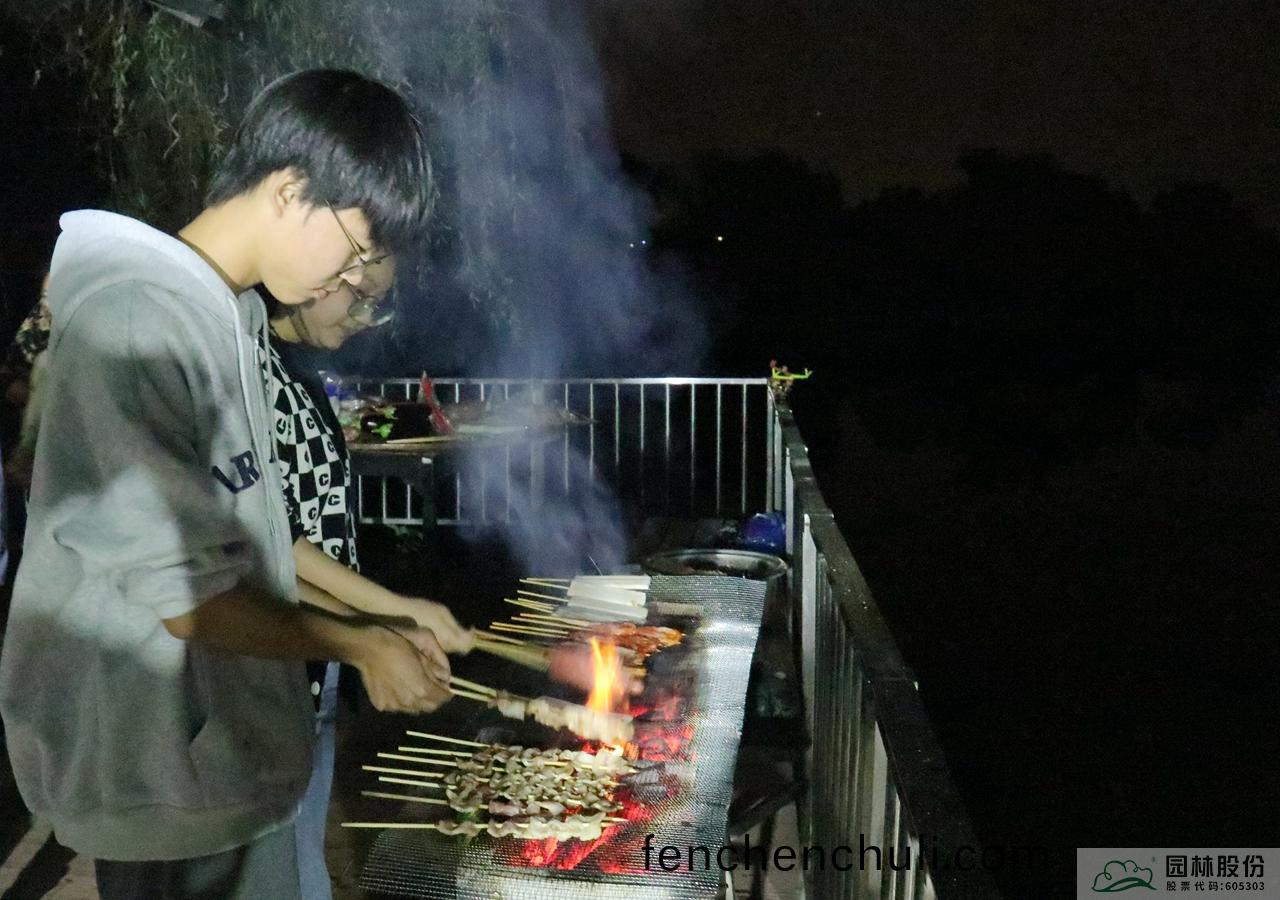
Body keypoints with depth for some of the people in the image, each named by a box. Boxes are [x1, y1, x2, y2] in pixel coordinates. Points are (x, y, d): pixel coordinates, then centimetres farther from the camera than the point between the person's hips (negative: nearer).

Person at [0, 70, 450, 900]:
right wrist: (359, 645, -11)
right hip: (167, 776, -9)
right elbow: (180, 594, -23)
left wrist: (393, 609, 10)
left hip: (233, 743, 9)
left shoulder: (230, 315, 7)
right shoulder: (136, 320, -23)